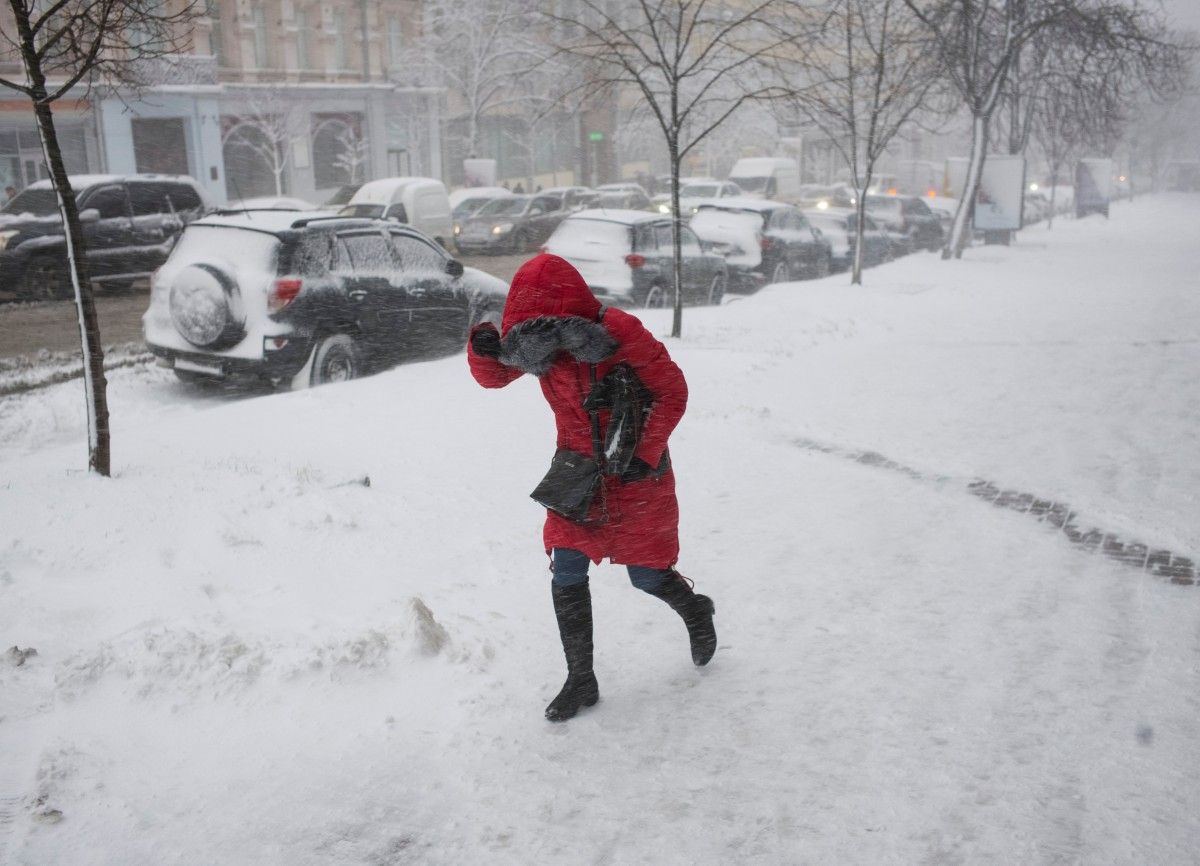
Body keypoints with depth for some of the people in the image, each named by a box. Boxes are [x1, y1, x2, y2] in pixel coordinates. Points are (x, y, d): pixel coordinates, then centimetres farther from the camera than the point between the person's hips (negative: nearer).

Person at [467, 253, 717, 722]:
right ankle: (581, 680, 13)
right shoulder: (534, 341, -10)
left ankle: (696, 610, 41)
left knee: (647, 575, 6)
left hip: (636, 470, -4)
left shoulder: (620, 333, -25)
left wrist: (645, 455, -20)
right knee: (566, 574, -3)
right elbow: (494, 376, 2)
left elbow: (671, 392, -16)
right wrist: (483, 349, -22)